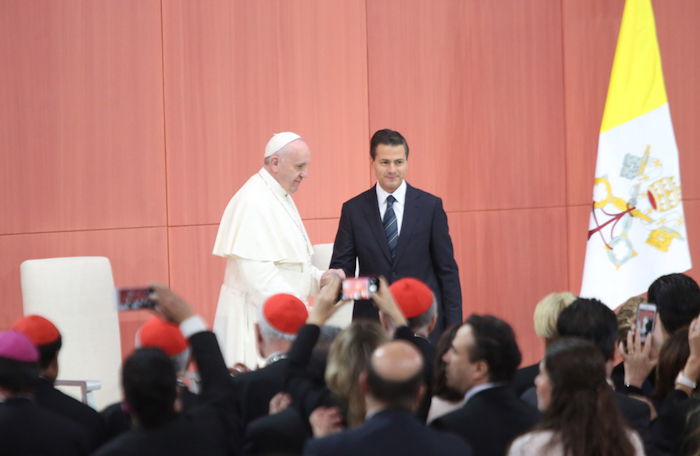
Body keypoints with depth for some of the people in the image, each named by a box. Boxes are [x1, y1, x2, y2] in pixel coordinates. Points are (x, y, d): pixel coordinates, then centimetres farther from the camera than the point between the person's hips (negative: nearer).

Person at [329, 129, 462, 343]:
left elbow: (447, 269, 5)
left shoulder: (431, 205, 4)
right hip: (372, 323, 0)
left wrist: (454, 326, -1)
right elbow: (341, 265, 6)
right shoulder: (354, 210, 6)